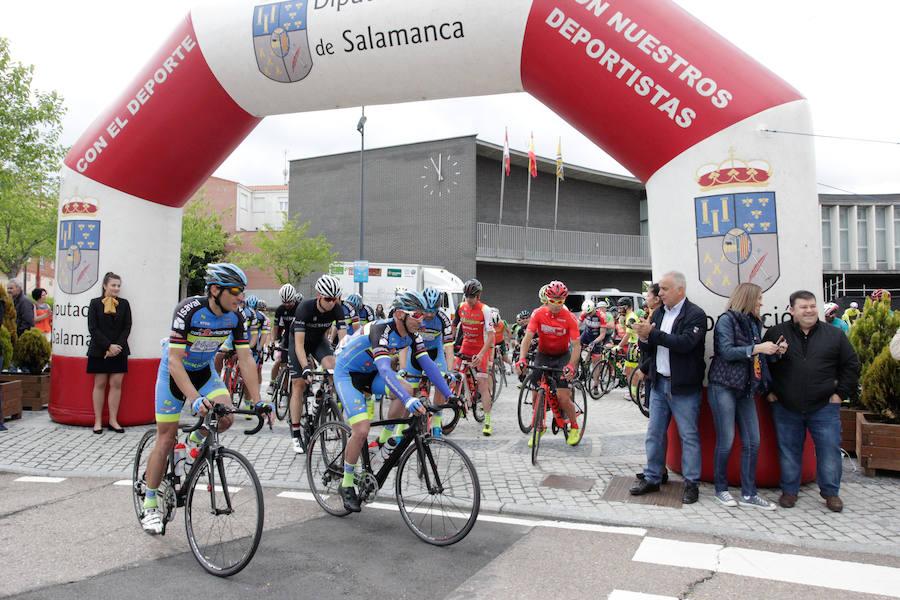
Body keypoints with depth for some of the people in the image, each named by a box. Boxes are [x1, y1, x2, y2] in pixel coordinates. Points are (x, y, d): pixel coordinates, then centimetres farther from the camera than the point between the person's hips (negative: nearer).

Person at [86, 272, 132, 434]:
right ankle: (98, 421, 9)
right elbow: (93, 328, -4)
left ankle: (113, 420, 6)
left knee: (116, 384, 0)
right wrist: (109, 346, -12)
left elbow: (127, 328, 5)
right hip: (99, 351, -2)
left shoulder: (124, 304, 8)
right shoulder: (95, 303, 2)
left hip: (119, 351, 2)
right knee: (100, 384, 2)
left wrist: (118, 346, -9)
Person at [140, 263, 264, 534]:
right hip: (174, 371, -4)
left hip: (204, 371, 4)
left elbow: (245, 359, -12)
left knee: (226, 418, -21)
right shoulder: (189, 310, -30)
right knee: (166, 440, -3)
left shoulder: (234, 316, -16)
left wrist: (258, 402, -19)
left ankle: (197, 439, 14)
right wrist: (196, 399, -44)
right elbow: (174, 361, -33)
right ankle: (149, 505, 14)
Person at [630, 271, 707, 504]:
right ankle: (652, 478, 22)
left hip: (684, 387, -6)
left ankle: (692, 484, 14)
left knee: (689, 436, 3)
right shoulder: (658, 313, 11)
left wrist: (652, 333, -23)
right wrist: (644, 339, -11)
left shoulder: (695, 315, -10)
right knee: (654, 434, 11)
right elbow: (648, 350, 11)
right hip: (659, 383, 7)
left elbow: (685, 343, -25)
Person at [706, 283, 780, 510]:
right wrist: (757, 348, -15)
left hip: (746, 389, 7)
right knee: (726, 441, -2)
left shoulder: (754, 323, 16)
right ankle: (721, 489, 13)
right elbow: (727, 351, -17)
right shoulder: (727, 319, -6)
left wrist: (772, 351, 2)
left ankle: (749, 493, 13)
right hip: (724, 387, -7)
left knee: (752, 441, 4)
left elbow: (756, 356, 19)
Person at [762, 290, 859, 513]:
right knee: (788, 450, 7)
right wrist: (768, 391, 4)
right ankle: (789, 491, 22)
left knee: (829, 449, 3)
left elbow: (851, 365, 10)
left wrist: (840, 392, 3)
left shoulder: (835, 335, 5)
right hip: (785, 408, 0)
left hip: (824, 407, 0)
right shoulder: (776, 333, 2)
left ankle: (831, 492, 21)